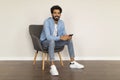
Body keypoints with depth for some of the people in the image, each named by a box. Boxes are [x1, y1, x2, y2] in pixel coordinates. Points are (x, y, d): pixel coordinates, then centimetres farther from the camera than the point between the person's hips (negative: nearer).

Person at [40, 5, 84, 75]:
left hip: (55, 41, 6)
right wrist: (60, 37, -40)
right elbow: (48, 37, -32)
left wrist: (67, 36, -25)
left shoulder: (61, 22, -3)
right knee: (52, 41, -39)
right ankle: (52, 67, -44)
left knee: (69, 40, -9)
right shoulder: (47, 22, -23)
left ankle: (72, 62, -2)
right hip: (45, 41, -6)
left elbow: (64, 34, 0)